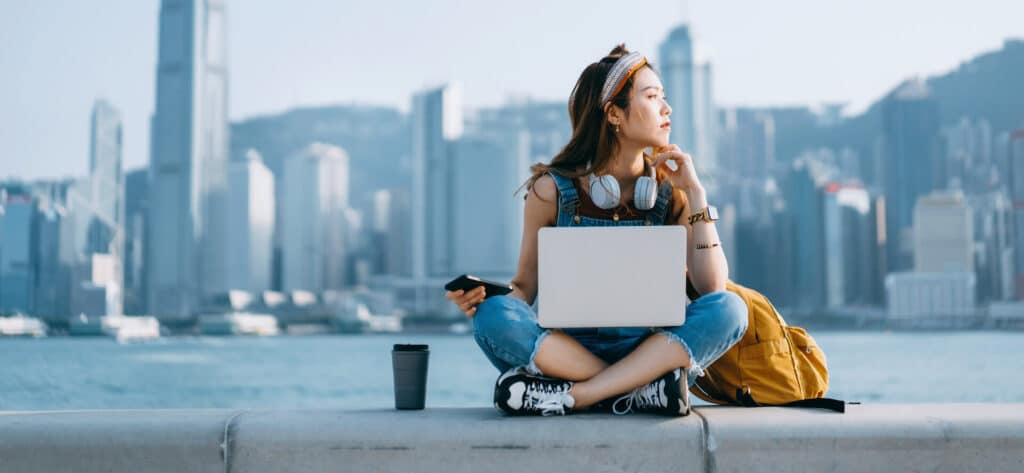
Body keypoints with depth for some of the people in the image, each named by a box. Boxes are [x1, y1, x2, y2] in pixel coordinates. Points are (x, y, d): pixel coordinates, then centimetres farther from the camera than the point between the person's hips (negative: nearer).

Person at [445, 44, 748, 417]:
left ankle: (573, 396, -29)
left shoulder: (669, 190, 4)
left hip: (646, 353, 2)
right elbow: (525, 285, 4)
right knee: (494, 316, -30)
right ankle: (642, 391, -28)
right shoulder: (552, 189, 0)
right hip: (565, 349, -1)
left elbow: (712, 287, -5)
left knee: (728, 309, -26)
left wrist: (695, 191, -8)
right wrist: (482, 300, -18)